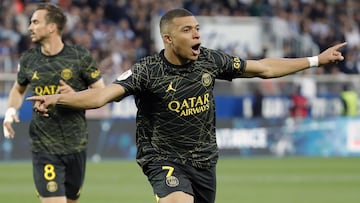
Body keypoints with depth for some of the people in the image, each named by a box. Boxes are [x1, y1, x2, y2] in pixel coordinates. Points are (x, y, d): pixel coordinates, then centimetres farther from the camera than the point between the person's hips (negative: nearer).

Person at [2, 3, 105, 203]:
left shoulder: (80, 56, -5)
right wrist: (11, 111, 1)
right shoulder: (28, 59, 3)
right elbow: (19, 89, 21)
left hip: (75, 146, 0)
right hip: (44, 147, 0)